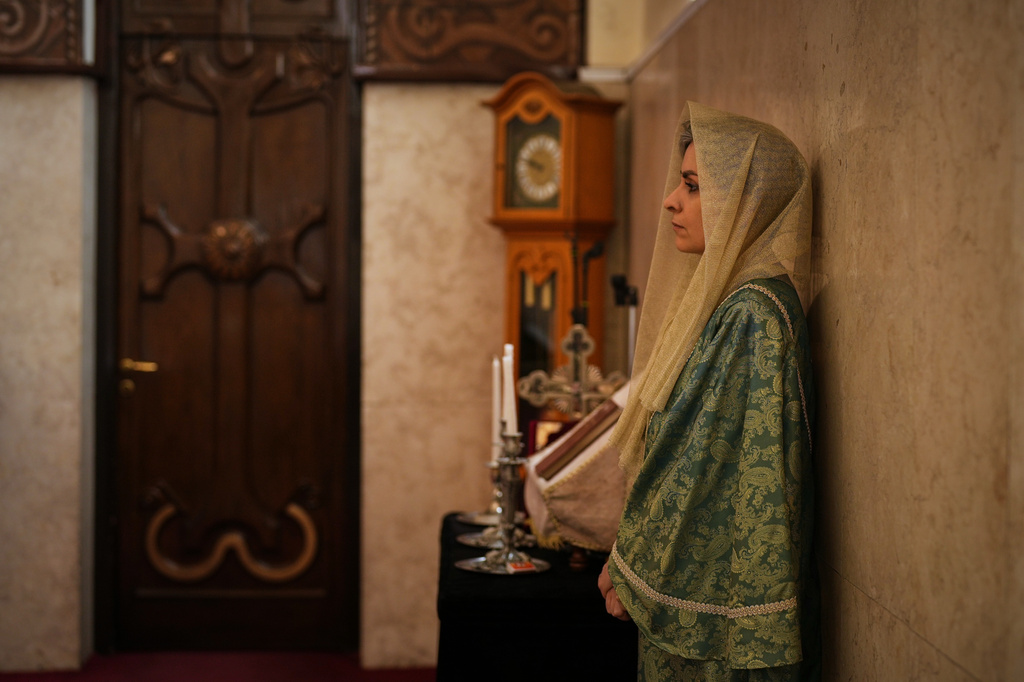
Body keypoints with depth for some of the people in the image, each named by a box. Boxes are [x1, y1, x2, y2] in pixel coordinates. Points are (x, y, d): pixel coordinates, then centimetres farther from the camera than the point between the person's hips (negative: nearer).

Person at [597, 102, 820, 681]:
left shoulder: (752, 317, -20)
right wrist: (626, 557, 10)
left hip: (717, 610, -9)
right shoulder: (730, 300, 9)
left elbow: (703, 467, -20)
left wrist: (629, 571, -9)